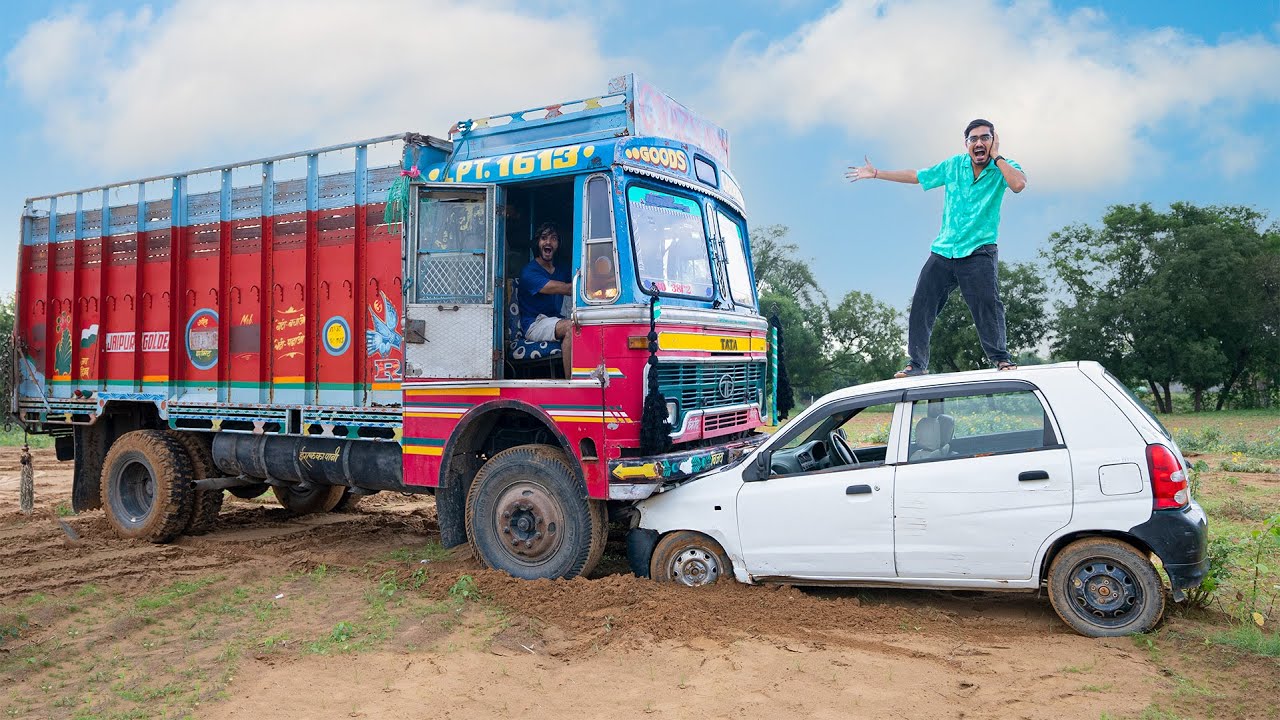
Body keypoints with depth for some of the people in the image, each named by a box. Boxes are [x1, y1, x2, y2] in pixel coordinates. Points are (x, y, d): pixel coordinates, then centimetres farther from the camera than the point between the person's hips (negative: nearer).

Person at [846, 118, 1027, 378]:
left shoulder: (1004, 168, 1)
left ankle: (1000, 358, -7)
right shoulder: (954, 165, 11)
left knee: (987, 303, -19)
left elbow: (1019, 184, -23)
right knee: (921, 305, -1)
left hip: (979, 251, -4)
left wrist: (996, 156, -11)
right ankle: (917, 363, 7)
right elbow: (916, 176, 22)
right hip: (943, 251, 4)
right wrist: (876, 174, 24)